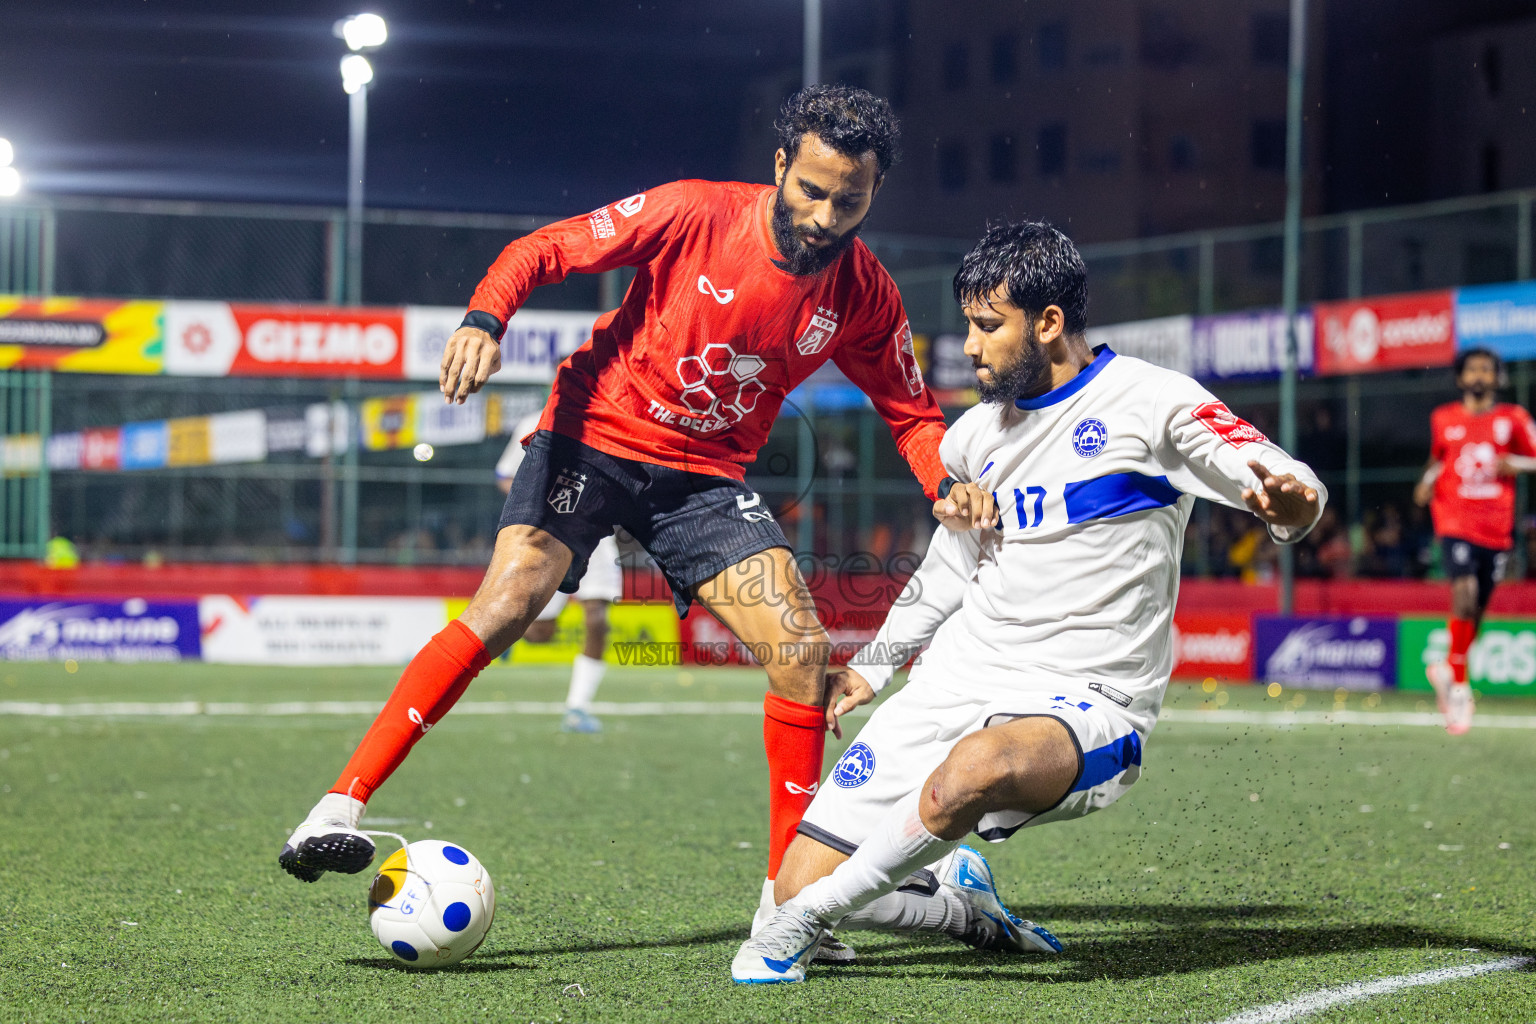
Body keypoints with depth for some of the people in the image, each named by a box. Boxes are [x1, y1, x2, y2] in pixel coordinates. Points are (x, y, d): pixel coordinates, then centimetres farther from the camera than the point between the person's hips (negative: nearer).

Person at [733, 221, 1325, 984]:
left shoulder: (1147, 402, -6)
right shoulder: (975, 436, 13)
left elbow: (1292, 491, -14)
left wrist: (1288, 501, -37)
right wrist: (873, 665, 31)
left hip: (1084, 710, -6)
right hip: (959, 683, 6)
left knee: (980, 765, -43)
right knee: (800, 883, -5)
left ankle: (806, 920, -21)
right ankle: (966, 904, 24)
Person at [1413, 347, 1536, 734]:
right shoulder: (1444, 419, 8)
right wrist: (1427, 481, 4)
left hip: (1497, 528, 2)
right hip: (1456, 522, -2)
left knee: (1477, 610, 7)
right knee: (1465, 597, -21)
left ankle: (1447, 671, 30)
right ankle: (1459, 687, -12)